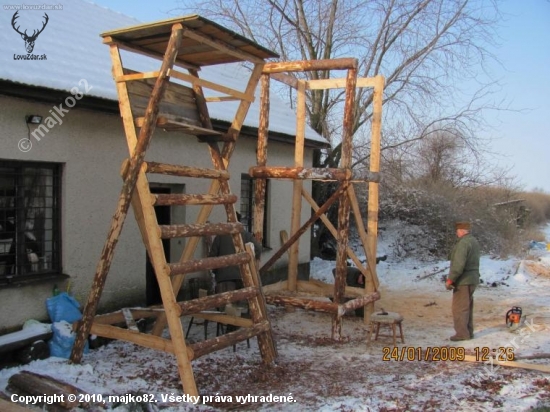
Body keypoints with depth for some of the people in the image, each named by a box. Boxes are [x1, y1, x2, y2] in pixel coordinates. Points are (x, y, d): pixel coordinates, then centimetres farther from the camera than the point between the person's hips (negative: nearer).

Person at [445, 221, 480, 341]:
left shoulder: (463, 243, -19)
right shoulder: (474, 241, 11)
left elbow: (459, 264, -26)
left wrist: (450, 280, -19)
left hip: (463, 281, -9)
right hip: (472, 279, 10)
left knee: (459, 308, -2)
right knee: (467, 307, 16)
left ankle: (462, 333, 2)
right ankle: (468, 332, 22)